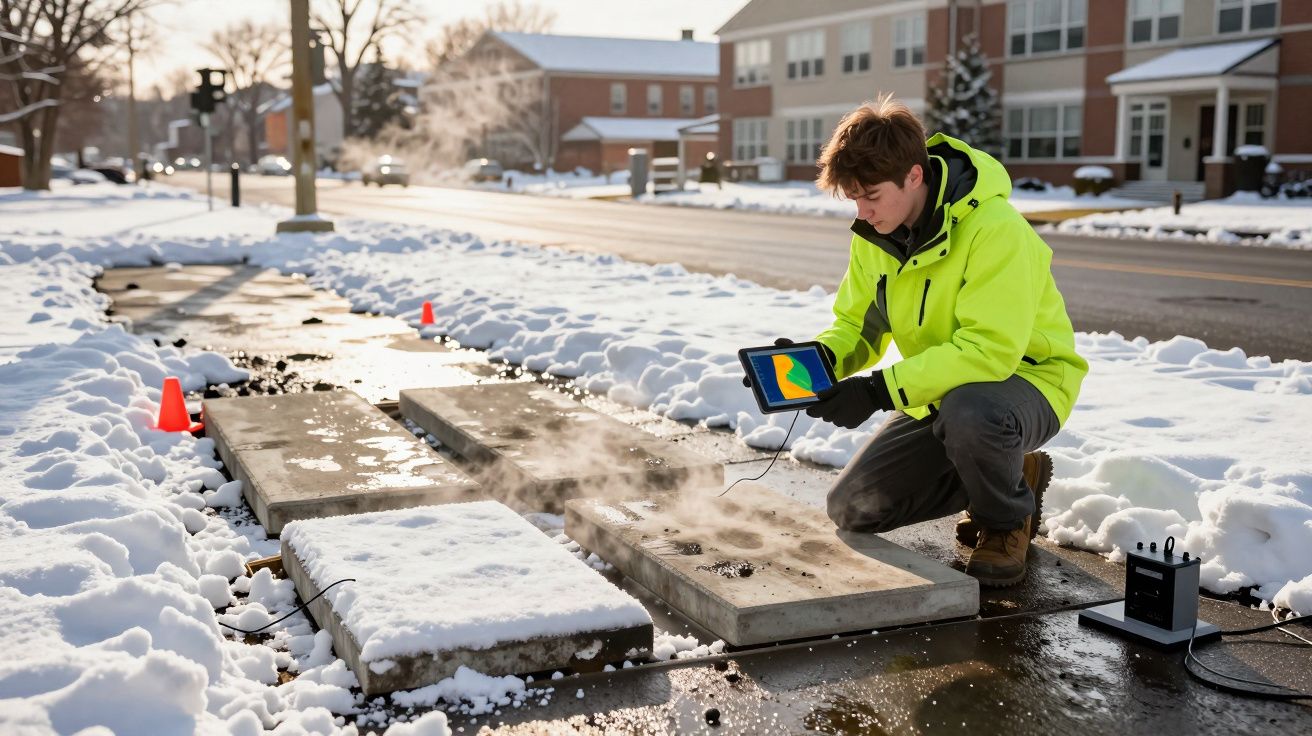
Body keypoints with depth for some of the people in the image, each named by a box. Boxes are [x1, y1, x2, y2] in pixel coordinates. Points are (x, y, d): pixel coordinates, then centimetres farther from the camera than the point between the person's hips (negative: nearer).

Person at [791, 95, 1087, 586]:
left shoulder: (995, 229, -28)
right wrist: (822, 357, -21)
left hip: (1024, 378, -7)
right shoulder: (875, 234, -5)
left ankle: (1008, 521, -8)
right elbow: (857, 323, 3)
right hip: (941, 393, 7)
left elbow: (990, 349, -35)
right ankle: (1000, 474, 17)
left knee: (968, 412, -43)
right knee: (851, 509, -2)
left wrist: (881, 389, -38)